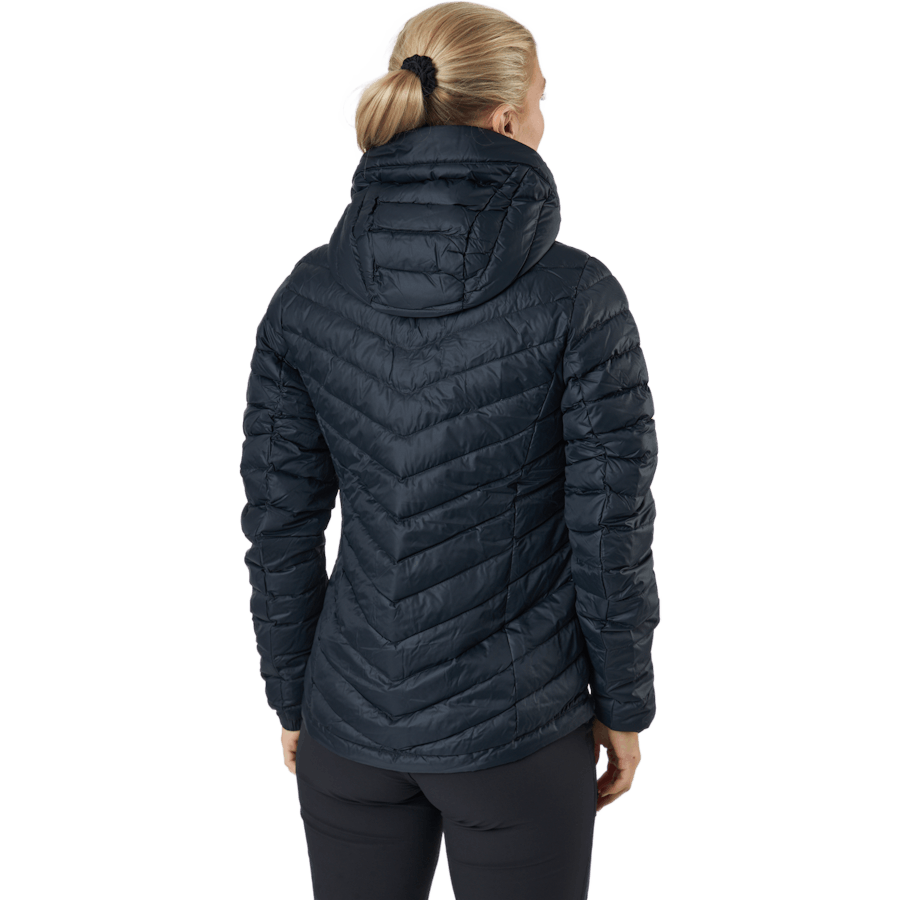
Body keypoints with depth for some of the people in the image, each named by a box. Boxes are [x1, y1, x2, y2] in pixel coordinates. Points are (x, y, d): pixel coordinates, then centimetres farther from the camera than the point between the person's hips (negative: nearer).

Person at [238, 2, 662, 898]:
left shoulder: (309, 291, -6)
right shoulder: (578, 297, -16)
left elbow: (279, 526, -2)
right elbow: (611, 532, -12)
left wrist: (291, 698, 11)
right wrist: (623, 706, 3)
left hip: (352, 720, 3)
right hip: (517, 728, -3)